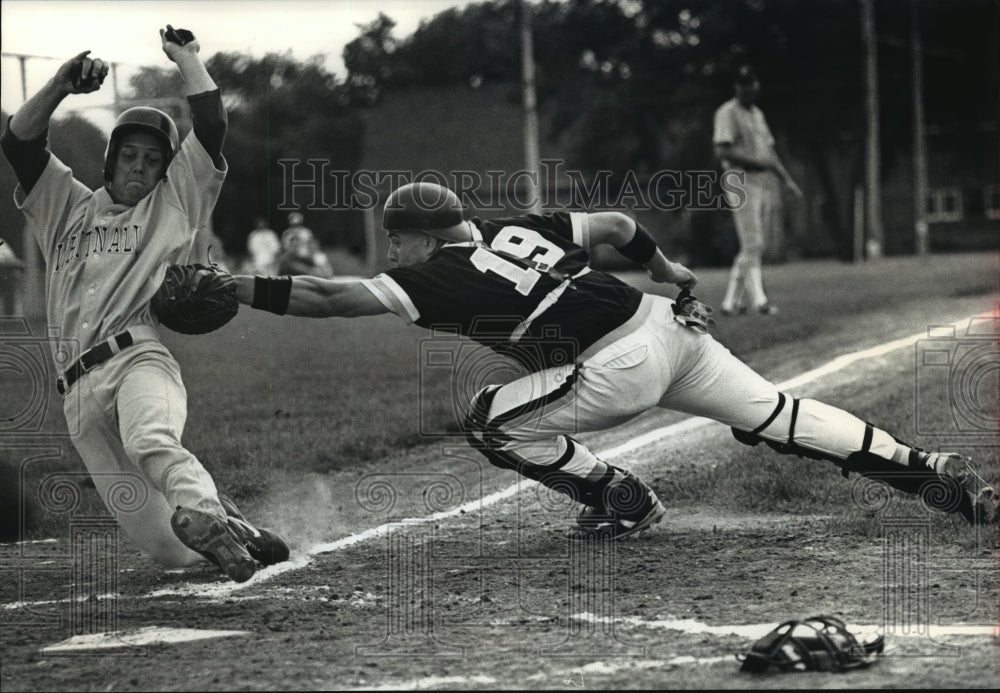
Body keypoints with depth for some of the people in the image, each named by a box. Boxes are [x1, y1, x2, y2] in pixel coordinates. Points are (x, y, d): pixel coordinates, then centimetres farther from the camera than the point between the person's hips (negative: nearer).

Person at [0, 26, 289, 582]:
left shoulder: (174, 205, 19)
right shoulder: (69, 208, 29)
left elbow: (212, 125, 9)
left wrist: (185, 56, 20)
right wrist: (61, 84, 6)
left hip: (139, 359, -3)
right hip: (80, 389, 3)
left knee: (151, 440, -42)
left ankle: (207, 516, -64)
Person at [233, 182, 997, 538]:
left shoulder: (444, 277, -5)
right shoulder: (515, 227, 17)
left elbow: (330, 296, -10)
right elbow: (615, 224, 23)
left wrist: (235, 289, -9)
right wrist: (665, 267, 40)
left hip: (620, 367, -8)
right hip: (668, 323, 8)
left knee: (492, 421, 4)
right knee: (774, 413, 15)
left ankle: (620, 497, 7)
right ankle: (932, 473, 11)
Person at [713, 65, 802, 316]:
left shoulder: (757, 114, 22)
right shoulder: (727, 113, -3)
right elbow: (722, 151, -13)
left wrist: (787, 180, 16)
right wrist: (756, 161, -17)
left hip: (766, 184, 8)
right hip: (742, 183, -8)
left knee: (755, 247, 4)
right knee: (752, 244, -15)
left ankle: (732, 302, 7)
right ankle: (758, 300, -20)